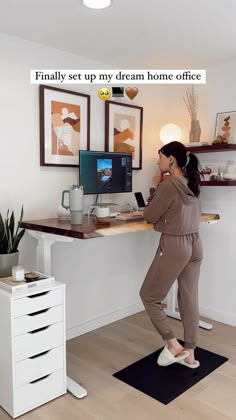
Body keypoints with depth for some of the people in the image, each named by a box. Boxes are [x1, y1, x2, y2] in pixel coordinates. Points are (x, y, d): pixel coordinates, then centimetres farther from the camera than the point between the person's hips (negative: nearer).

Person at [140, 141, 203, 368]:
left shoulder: (168, 185, -17)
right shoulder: (192, 184, 8)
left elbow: (149, 216, -9)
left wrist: (156, 187, -1)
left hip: (175, 246, -8)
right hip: (195, 244, 9)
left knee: (149, 296, 8)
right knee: (189, 299, 14)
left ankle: (174, 345, 11)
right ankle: (189, 353, 25)